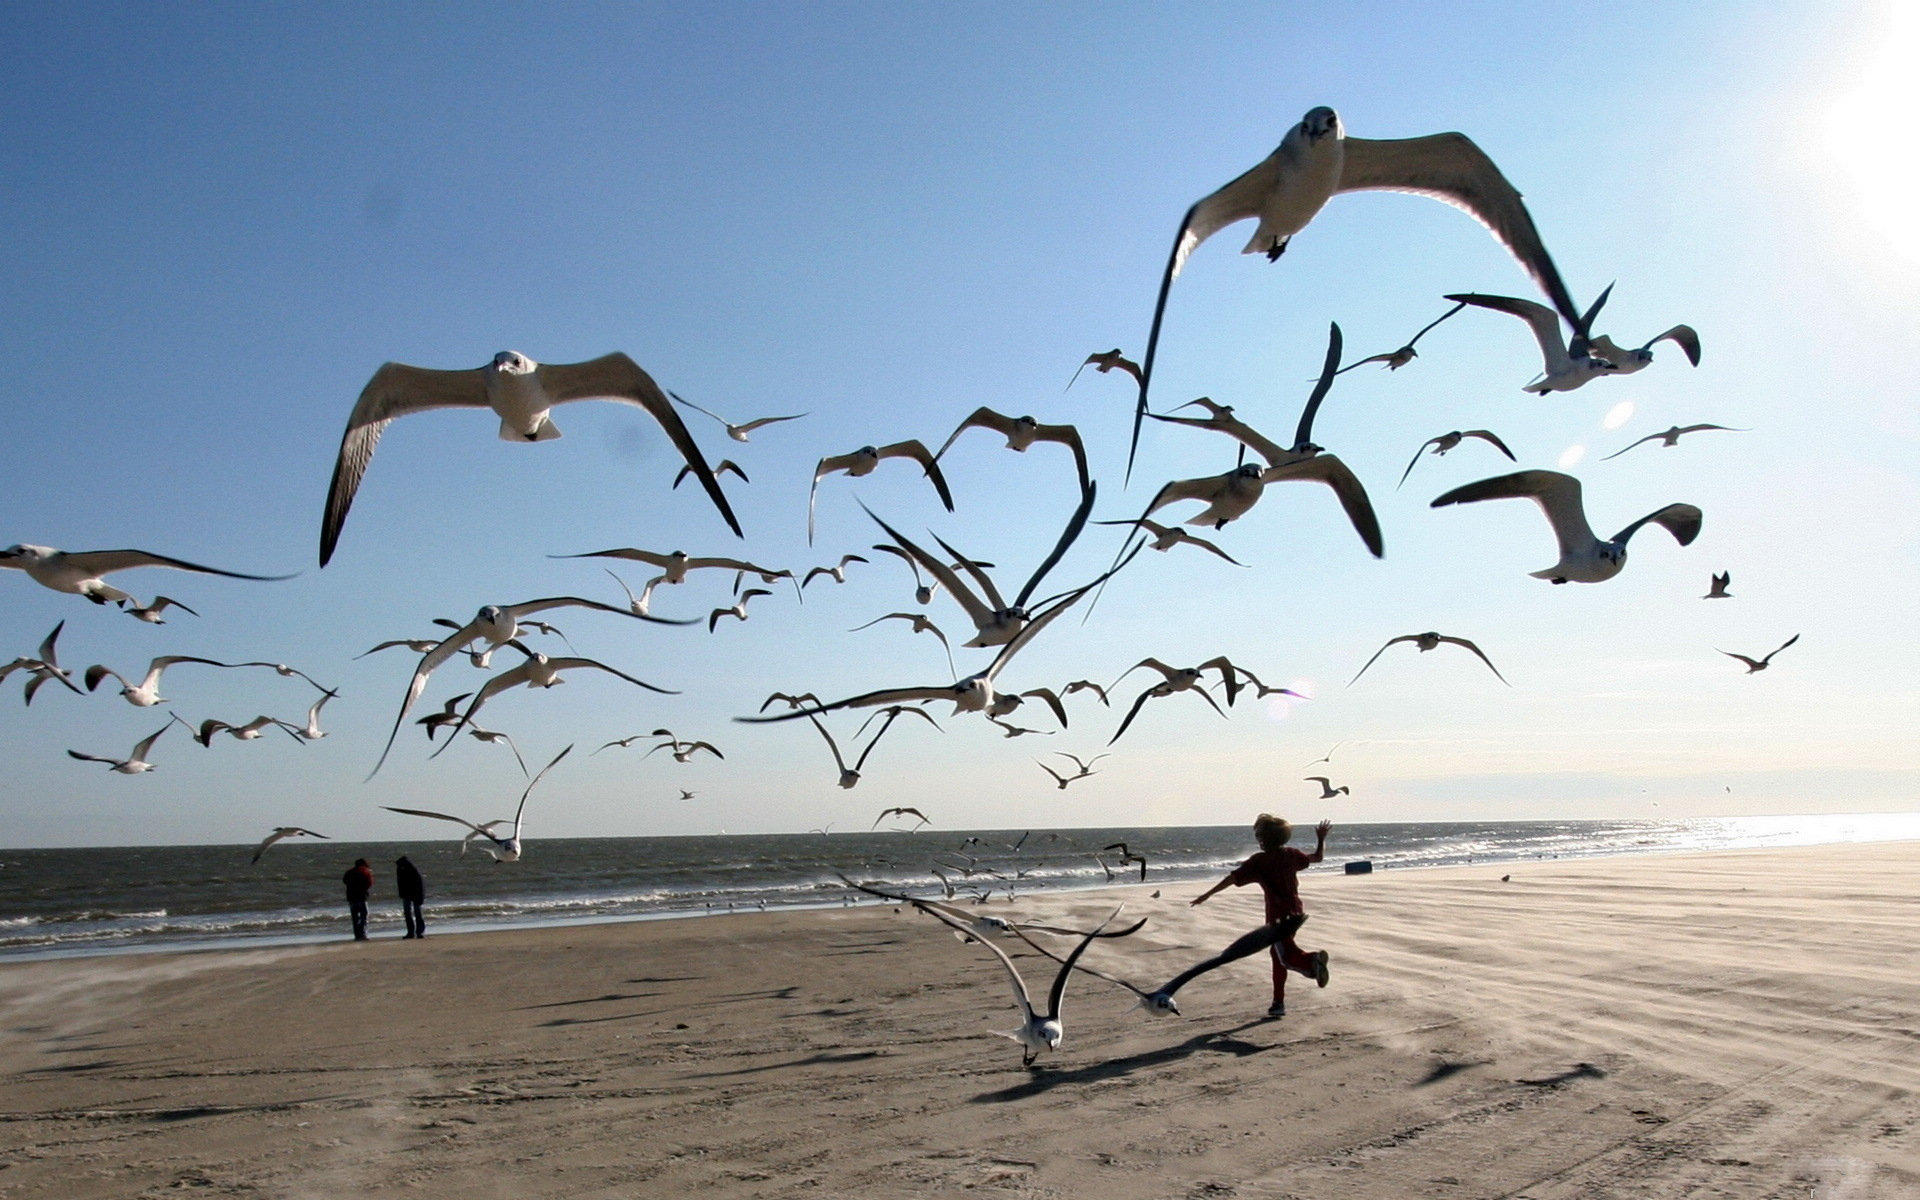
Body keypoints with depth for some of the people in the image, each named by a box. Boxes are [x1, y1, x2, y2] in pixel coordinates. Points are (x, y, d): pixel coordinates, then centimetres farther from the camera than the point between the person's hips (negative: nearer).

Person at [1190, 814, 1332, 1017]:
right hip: (1296, 912, 7)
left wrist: (1207, 895, -9)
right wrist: (1322, 839, 35)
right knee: (1278, 955, 16)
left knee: (1287, 957, -7)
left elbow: (1232, 878, -13)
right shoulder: (1291, 855, 4)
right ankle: (1279, 1003, 18)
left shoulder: (1258, 861, -11)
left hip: (1278, 915, -7)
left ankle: (1313, 959, -38)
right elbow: (1318, 857, 18)